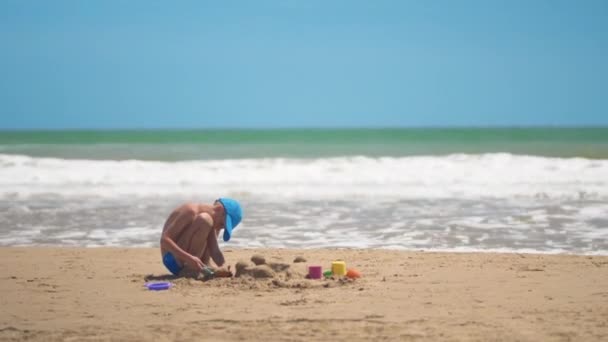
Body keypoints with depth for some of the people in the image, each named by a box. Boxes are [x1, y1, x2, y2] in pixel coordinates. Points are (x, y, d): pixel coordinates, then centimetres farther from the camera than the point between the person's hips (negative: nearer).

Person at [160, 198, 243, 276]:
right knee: (204, 220, -22)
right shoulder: (191, 211, -20)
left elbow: (215, 252, 4)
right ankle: (190, 270, -22)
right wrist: (189, 258, -36)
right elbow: (164, 239, -25)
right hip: (173, 260, -9)